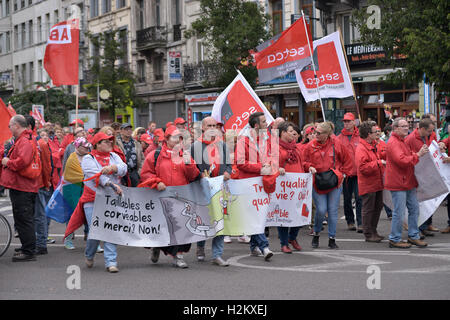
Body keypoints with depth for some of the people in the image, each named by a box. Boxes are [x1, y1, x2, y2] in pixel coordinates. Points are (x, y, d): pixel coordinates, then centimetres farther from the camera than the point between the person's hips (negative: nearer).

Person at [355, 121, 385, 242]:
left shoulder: (373, 146, 15)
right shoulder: (361, 148, -18)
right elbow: (363, 167, -26)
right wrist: (378, 163, -24)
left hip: (377, 183, 10)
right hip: (368, 185, -10)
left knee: (378, 207, 15)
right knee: (368, 209, -2)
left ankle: (373, 231, 26)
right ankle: (368, 234, 6)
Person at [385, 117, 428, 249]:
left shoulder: (403, 141, 19)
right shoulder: (393, 143, -15)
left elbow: (409, 158, 30)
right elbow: (402, 161, -24)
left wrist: (420, 153, 13)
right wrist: (418, 155, -22)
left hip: (408, 182, 10)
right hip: (398, 183, -10)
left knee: (414, 209, 12)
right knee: (399, 212, -5)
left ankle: (413, 236, 21)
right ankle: (394, 239, 5)